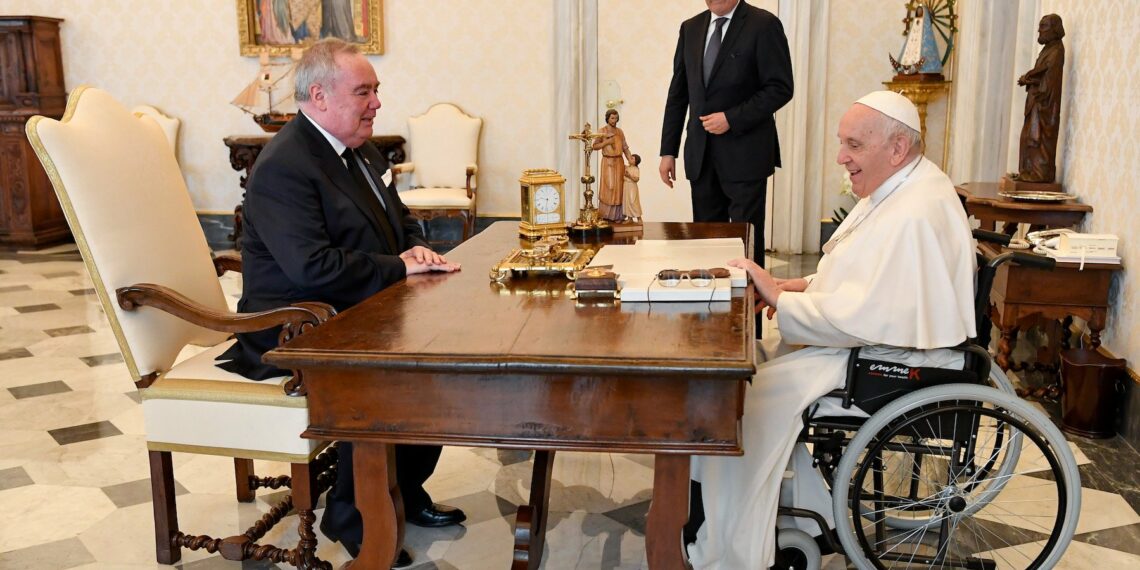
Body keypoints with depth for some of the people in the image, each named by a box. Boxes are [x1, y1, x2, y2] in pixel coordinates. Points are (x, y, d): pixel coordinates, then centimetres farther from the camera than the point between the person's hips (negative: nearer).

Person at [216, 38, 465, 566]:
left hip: (354, 317, 10)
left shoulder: (360, 149, 11)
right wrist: (400, 266, -22)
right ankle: (350, 514, -7)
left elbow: (402, 220, 19)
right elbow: (313, 266, -29)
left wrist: (416, 247, -5)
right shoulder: (283, 167, -19)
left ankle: (405, 490, 14)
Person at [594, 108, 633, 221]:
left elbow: (625, 148, 9)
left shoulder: (620, 132, 12)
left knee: (618, 188, 2)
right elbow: (595, 146, -3)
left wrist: (631, 160, -2)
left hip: (619, 162, 4)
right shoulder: (601, 131, 1)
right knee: (608, 187, -9)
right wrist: (606, 142, -14)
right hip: (607, 162, -4)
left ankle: (616, 215, 6)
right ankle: (605, 214, -1)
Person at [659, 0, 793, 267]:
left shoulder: (763, 25, -4)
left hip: (744, 154, -5)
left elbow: (780, 88, -9)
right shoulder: (690, 28, 13)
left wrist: (732, 118, -15)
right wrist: (668, 150, 8)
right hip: (700, 155, 5)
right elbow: (678, 94, 13)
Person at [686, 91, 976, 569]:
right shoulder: (894, 189, 9)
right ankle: (807, 513, 15)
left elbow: (861, 318, -29)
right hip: (867, 339, 11)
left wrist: (780, 298, -18)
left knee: (749, 395, -17)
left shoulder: (915, 215, -25)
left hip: (896, 367, -11)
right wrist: (803, 286, 4)